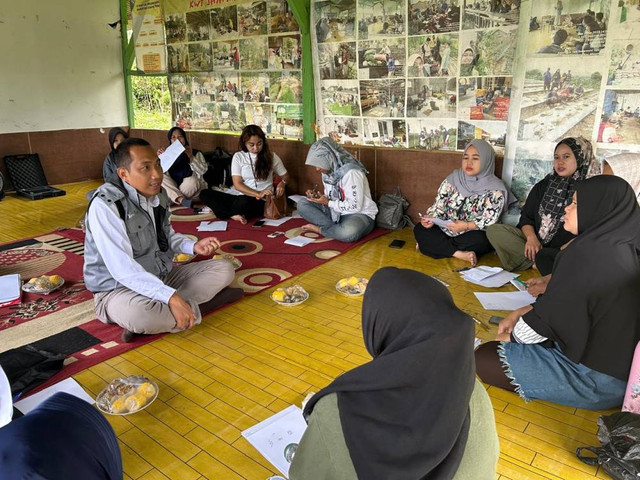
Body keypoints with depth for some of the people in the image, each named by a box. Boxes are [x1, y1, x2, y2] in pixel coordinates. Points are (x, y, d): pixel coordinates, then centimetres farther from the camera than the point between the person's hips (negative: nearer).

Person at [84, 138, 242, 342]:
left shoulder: (159, 194, 0)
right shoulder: (105, 205, -23)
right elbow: (123, 269, -29)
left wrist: (194, 246, -6)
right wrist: (171, 297, -36)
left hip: (162, 277, 8)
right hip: (119, 289, -7)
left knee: (223, 269, 2)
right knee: (137, 313, -42)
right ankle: (193, 307, -11)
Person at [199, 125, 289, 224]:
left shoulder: (271, 156, 3)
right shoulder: (238, 157, 4)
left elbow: (285, 176, 15)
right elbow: (237, 184, -3)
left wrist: (282, 183, -11)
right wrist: (258, 194, -19)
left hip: (262, 202, -3)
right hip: (242, 197, 4)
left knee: (243, 202, -40)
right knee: (205, 194, -13)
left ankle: (223, 212, -10)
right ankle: (233, 215, -29)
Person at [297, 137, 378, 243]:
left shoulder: (351, 172, -22)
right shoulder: (328, 172, 2)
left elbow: (355, 206, -23)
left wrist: (328, 203, -17)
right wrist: (318, 197, -9)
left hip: (360, 214, -8)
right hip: (336, 212, 8)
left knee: (349, 232, -43)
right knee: (302, 203, -5)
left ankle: (319, 229, -15)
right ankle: (334, 228, -18)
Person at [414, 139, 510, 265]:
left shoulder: (496, 188, -9)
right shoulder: (453, 178, 3)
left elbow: (490, 221, -16)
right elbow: (439, 205, 2)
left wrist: (467, 226, -33)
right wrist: (430, 217, -20)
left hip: (473, 235, -3)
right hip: (447, 229, 3)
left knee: (480, 240, -36)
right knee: (419, 229, -19)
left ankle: (432, 244, -17)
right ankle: (459, 254, -27)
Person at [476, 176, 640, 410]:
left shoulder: (588, 255, -26)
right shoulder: (619, 248, 3)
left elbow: (549, 314, -19)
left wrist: (510, 337, -1)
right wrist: (518, 313, 9)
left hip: (594, 378, -9)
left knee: (484, 359, -9)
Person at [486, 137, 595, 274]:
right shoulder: (543, 186, 17)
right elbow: (526, 216, 13)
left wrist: (562, 251, -21)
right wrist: (531, 237, -8)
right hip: (535, 243, 5)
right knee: (494, 230, -17)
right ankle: (536, 262, -21)